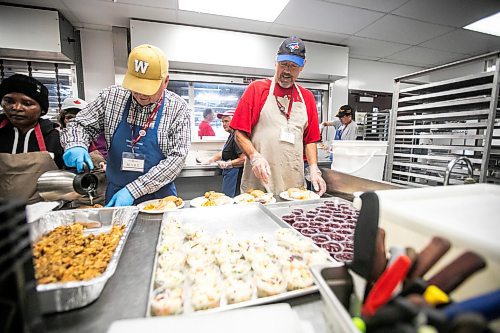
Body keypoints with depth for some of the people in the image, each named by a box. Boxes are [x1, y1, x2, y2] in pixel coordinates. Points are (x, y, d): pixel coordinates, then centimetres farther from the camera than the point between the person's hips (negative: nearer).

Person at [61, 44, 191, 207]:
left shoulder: (178, 108, -12)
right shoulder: (111, 96, -3)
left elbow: (177, 157, -18)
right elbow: (80, 125, 8)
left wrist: (133, 190, -21)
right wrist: (75, 145, -16)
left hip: (159, 196, -2)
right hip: (116, 194, 3)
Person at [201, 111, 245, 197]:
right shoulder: (231, 136, 16)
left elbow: (244, 158, -23)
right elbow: (223, 154, 25)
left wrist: (227, 164, -20)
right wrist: (210, 160, 24)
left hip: (234, 173, -10)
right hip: (228, 173, 10)